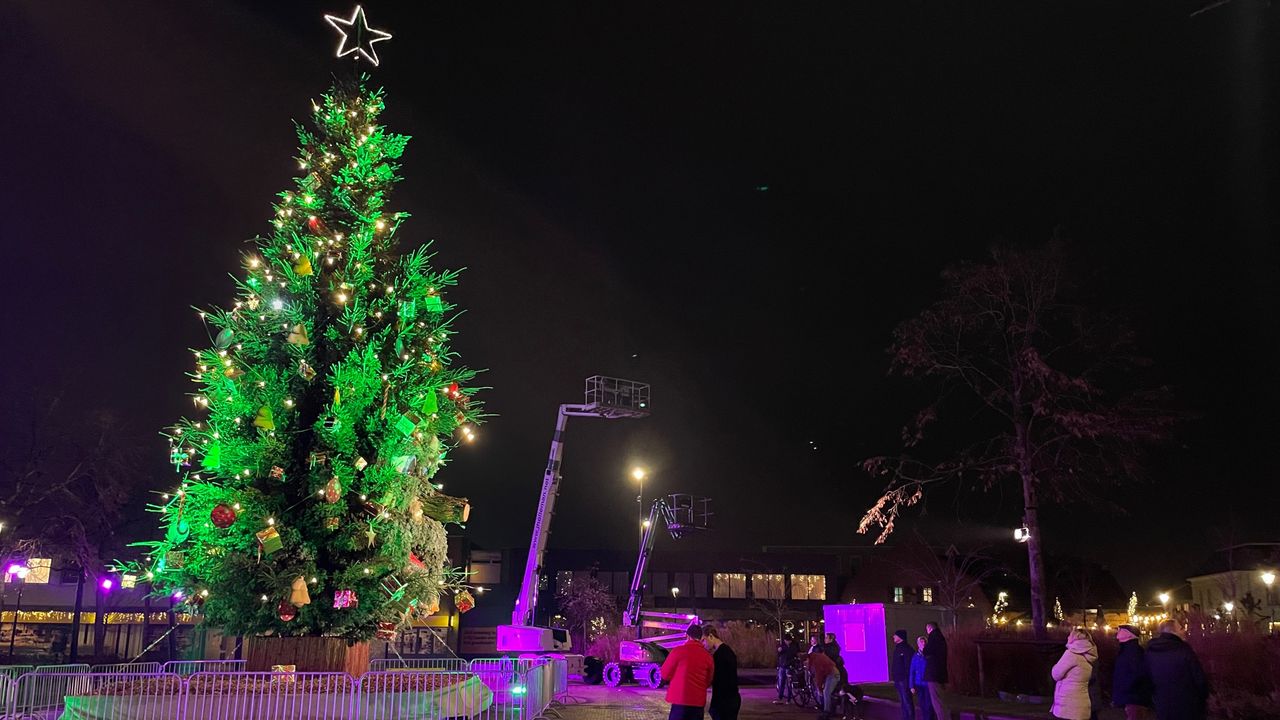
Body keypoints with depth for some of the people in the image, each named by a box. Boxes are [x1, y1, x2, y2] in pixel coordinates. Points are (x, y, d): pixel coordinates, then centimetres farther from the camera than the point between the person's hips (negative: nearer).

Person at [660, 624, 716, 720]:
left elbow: (665, 674, 1)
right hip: (699, 701, 4)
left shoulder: (678, 650, -7)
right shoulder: (707, 655, 4)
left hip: (680, 700, -4)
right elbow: (709, 681, 14)